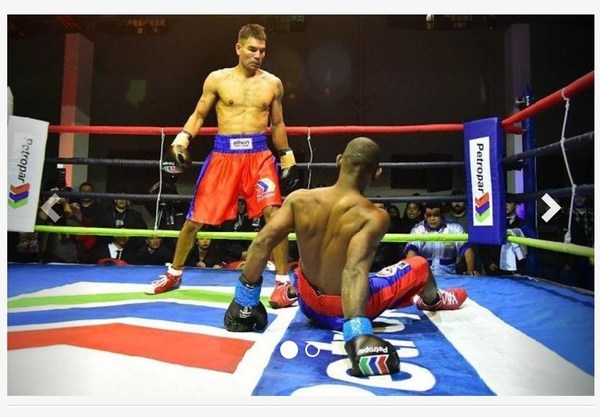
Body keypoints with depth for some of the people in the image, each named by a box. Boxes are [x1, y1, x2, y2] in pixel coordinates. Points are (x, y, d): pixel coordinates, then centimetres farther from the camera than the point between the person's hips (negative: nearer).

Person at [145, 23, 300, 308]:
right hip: (223, 154, 0)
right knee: (195, 218, 6)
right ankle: (173, 274, 28)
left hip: (259, 154, 0)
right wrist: (181, 140, -7)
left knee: (274, 213, -18)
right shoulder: (217, 79, 5)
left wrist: (287, 160, 14)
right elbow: (198, 115, 10)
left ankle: (283, 282, -5)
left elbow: (277, 124, 15)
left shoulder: (273, 84, 8)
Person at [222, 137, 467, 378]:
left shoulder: (299, 199, -15)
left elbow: (261, 243, -19)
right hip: (347, 310, -3)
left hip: (309, 305, 3)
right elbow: (356, 269, -40)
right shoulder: (374, 217, -26)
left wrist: (244, 303, -11)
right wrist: (357, 333, -46)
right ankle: (433, 300, 55)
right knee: (419, 266, 23)